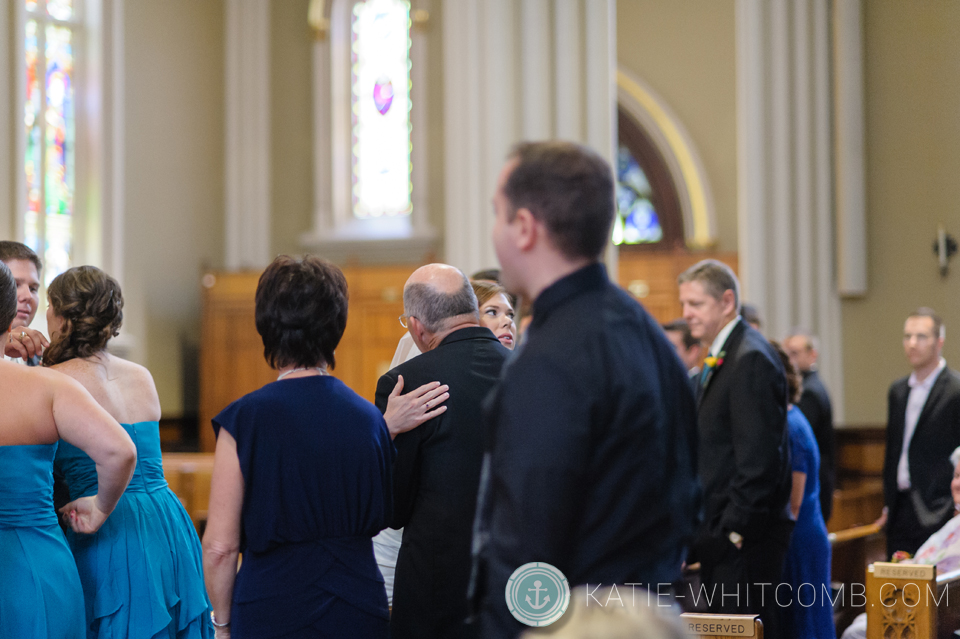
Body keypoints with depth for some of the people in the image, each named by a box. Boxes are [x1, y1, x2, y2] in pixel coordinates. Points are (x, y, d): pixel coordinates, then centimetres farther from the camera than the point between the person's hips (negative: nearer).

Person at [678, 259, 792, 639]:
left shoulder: (751, 359, -15)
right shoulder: (719, 360, 17)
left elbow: (759, 456, -20)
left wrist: (735, 530, -19)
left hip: (744, 538, -10)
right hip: (724, 535, 10)